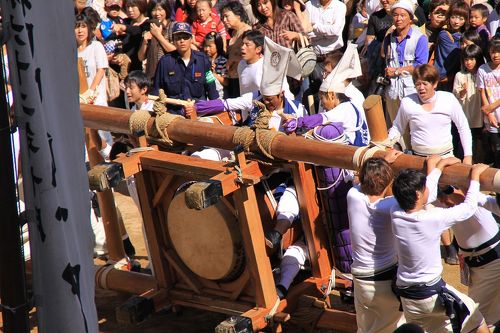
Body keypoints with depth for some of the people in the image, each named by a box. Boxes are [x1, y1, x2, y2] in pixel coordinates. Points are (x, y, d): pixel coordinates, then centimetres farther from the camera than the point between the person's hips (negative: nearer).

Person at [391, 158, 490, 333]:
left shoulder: (396, 214, -9)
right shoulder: (432, 218, -25)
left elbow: (428, 195, 10)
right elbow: (469, 208, -12)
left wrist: (439, 165, 21)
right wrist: (475, 175, 1)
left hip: (406, 295, 6)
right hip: (432, 294, -5)